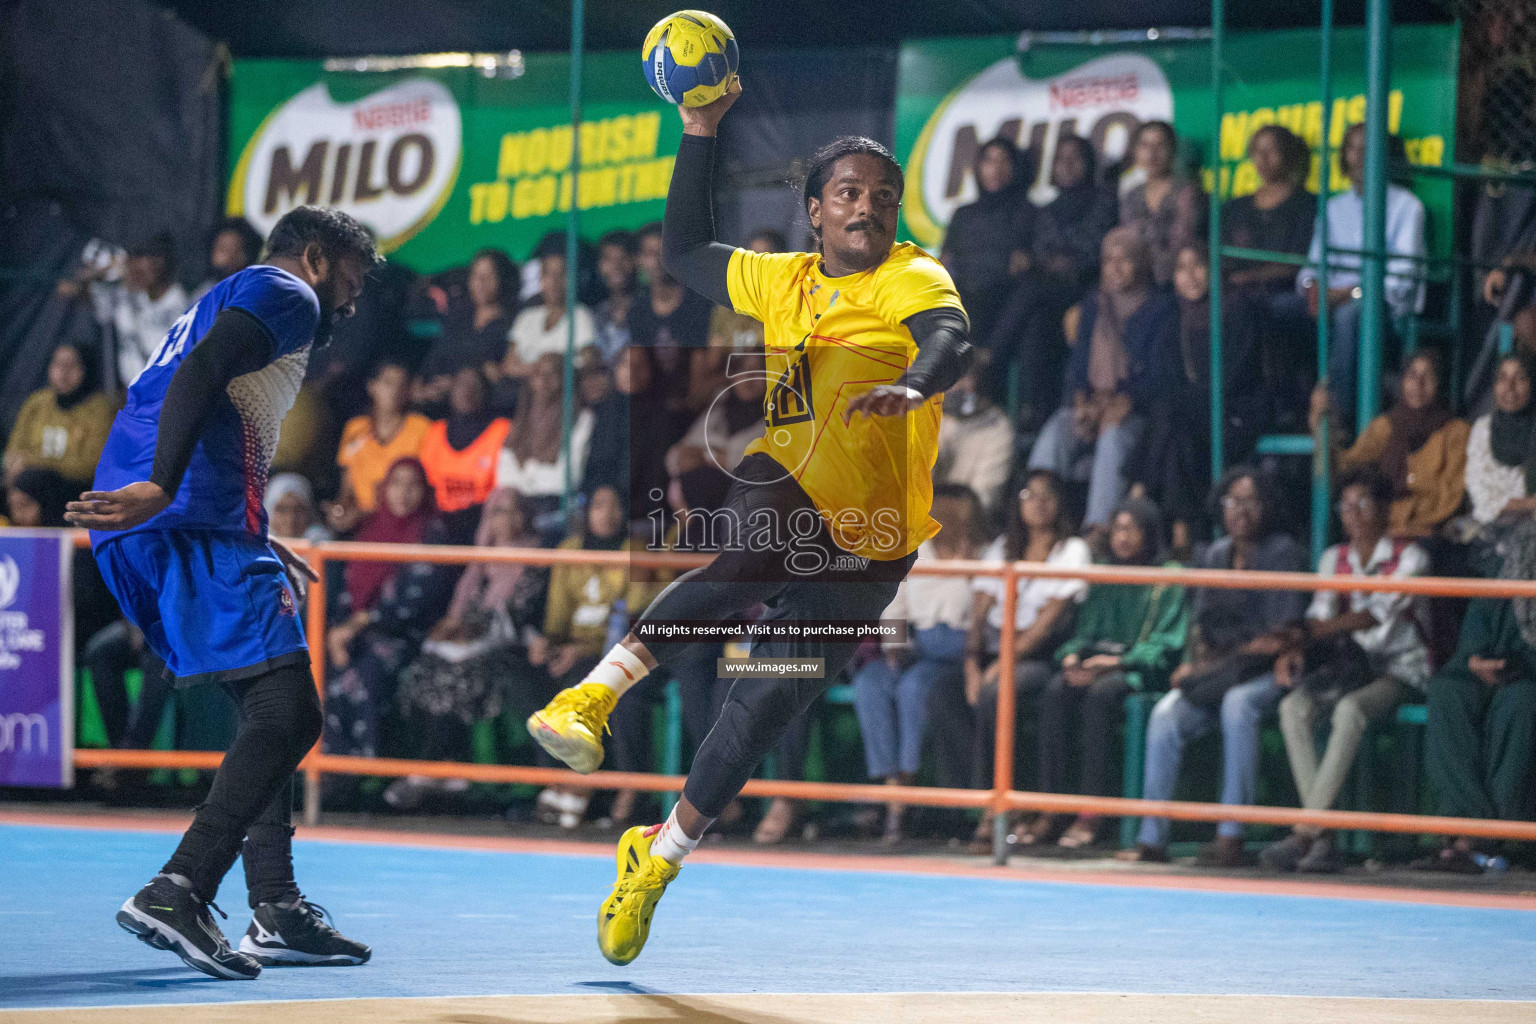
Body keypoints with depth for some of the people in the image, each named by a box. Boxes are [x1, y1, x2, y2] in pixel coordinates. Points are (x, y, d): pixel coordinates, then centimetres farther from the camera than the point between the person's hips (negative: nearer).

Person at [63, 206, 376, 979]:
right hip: (196, 522, -10)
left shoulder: (219, 301, 34)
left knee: (269, 709, 17)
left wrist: (259, 547, 38)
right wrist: (162, 487, -26)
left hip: (137, 534, 10)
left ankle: (276, 909, 13)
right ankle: (176, 894, -24)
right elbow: (201, 373, -14)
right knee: (287, 715, -14)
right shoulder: (285, 294, 4)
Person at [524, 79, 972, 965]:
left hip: (864, 542, -2)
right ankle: (595, 697, -46)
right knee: (757, 557, -36)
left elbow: (952, 341, -25)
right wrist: (700, 130, 23)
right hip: (782, 490, 2)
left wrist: (913, 386, -48)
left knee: (769, 704, -5)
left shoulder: (912, 279, -3)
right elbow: (687, 249, 29)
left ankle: (660, 858, 13)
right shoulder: (785, 281, 15)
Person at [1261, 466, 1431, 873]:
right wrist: (1295, 651, -20)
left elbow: (1374, 616, -15)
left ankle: (1303, 834, -42)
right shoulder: (1333, 559, 16)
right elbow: (1320, 617, 4)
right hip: (1346, 665, 5)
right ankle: (1321, 841, -35)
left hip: (1397, 670, -5)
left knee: (1350, 709, -38)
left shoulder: (1409, 557, -3)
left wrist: (1298, 635, -20)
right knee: (1294, 706, -28)